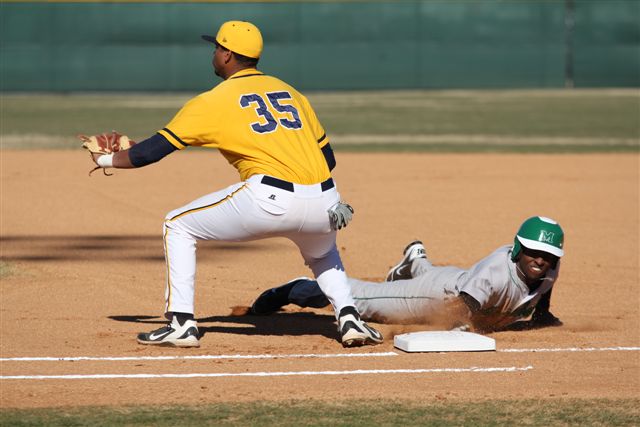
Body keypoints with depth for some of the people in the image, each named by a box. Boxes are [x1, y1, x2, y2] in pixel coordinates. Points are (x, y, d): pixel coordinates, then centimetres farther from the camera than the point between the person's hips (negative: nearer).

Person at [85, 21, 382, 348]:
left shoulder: (213, 101, 8)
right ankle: (349, 318, 14)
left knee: (178, 226, 14)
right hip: (324, 204, 5)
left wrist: (107, 160, 25)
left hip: (270, 199, -5)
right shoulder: (289, 91, 24)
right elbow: (327, 156, 22)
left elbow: (156, 149, 10)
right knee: (323, 254, 39)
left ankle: (181, 323, 5)